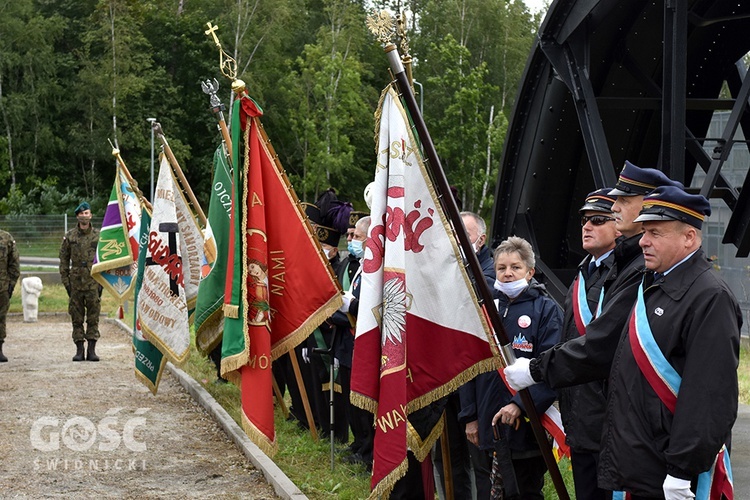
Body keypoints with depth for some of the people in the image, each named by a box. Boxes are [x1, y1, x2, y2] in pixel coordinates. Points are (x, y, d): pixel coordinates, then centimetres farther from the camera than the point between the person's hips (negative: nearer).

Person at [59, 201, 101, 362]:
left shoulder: (98, 235, 4)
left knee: (93, 317, 0)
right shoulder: (69, 236, 5)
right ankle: (79, 350, 9)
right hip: (76, 282, 1)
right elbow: (64, 260, 7)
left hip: (93, 282, -1)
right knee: (77, 317, 3)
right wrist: (65, 281, 1)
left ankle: (92, 350, 5)